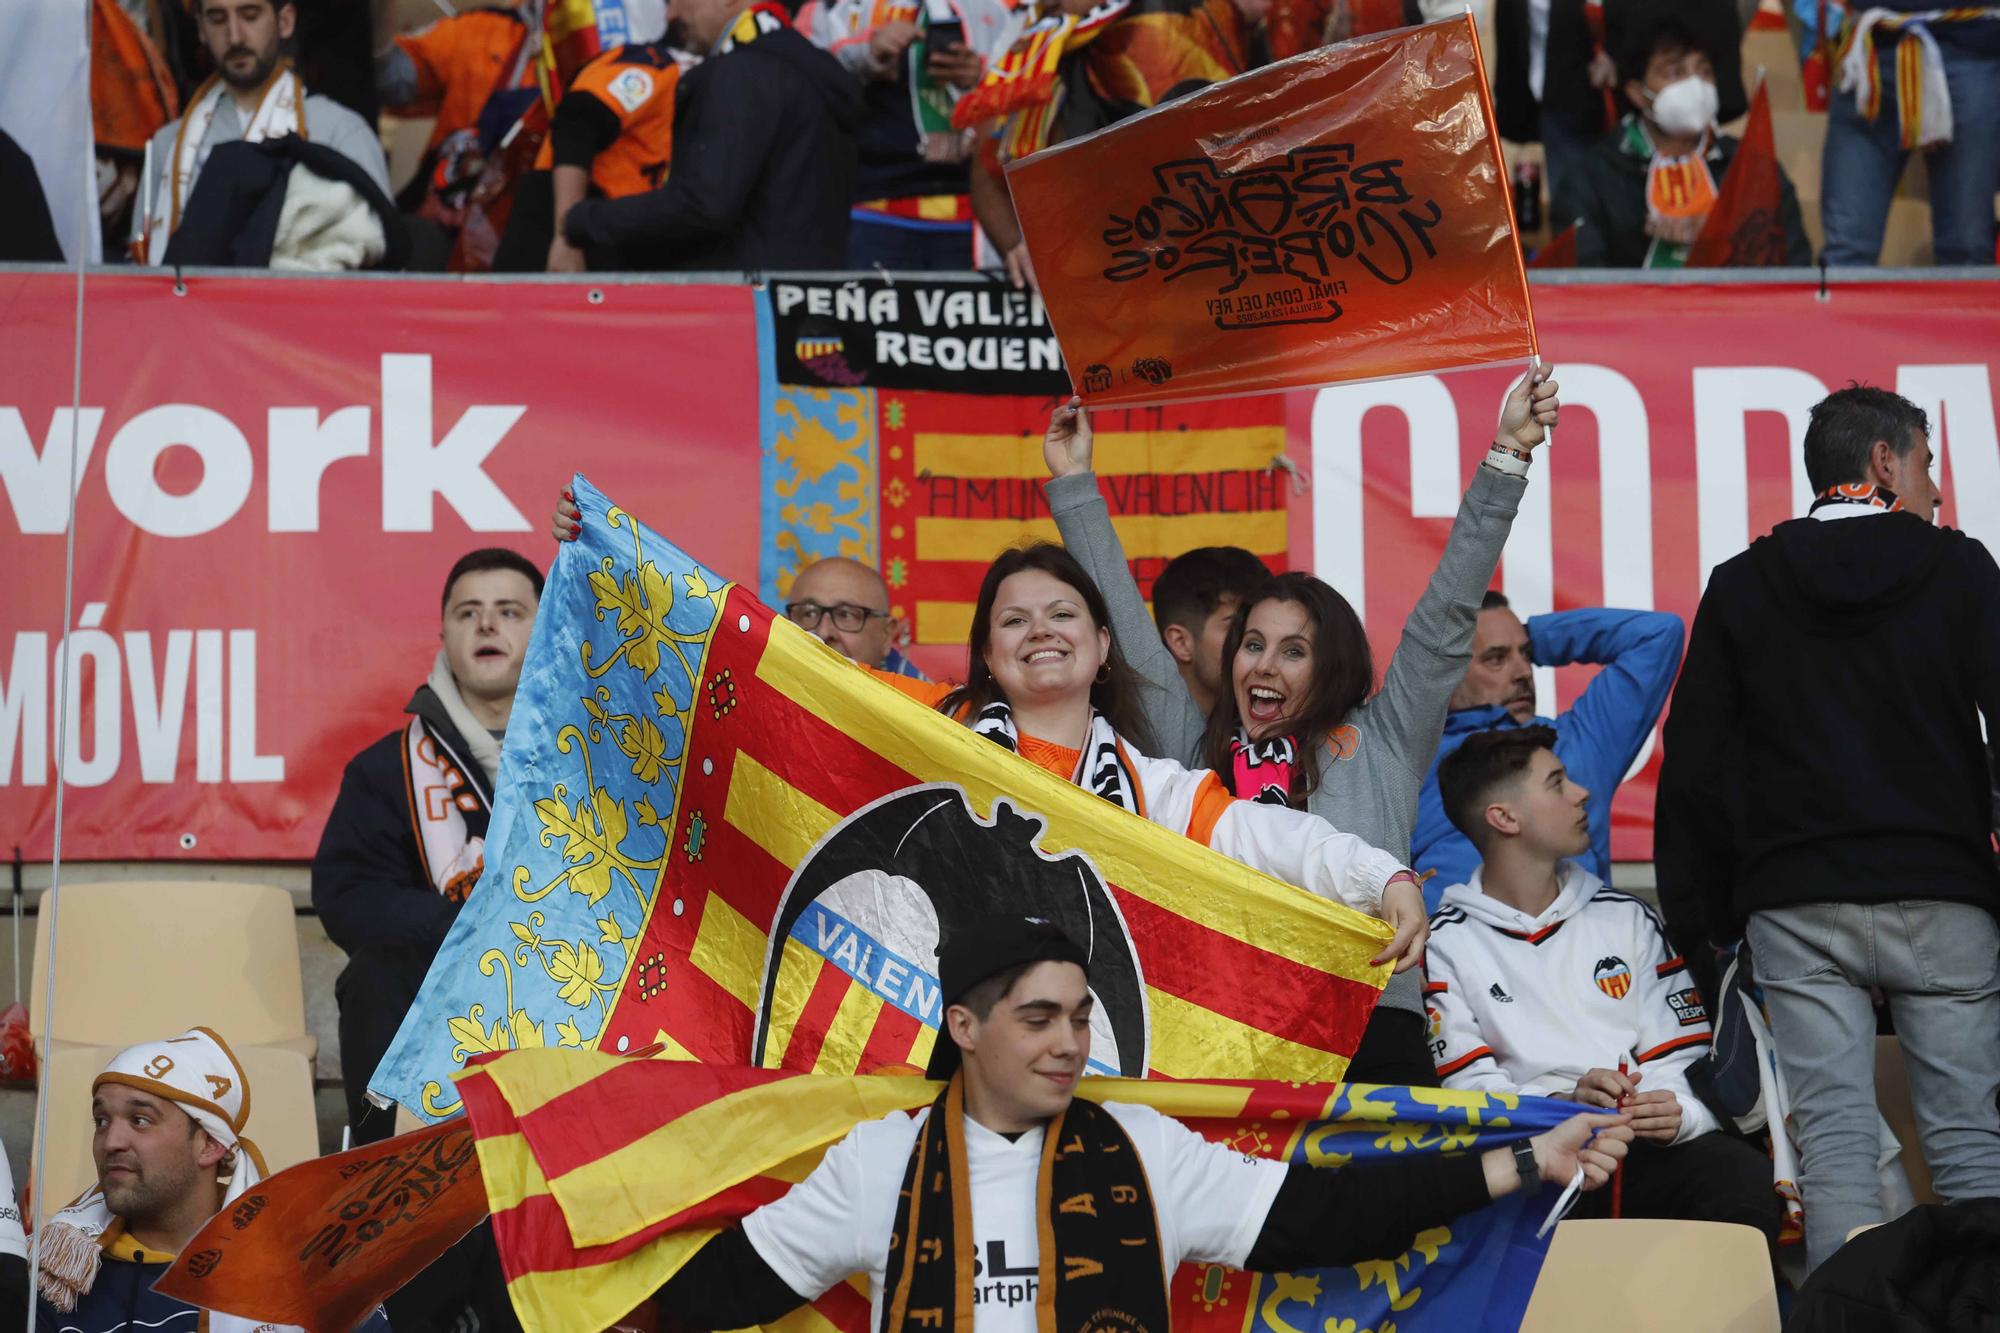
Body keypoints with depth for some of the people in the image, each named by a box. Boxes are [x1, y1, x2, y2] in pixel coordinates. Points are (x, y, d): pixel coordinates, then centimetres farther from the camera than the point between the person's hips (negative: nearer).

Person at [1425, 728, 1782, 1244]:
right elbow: (1465, 1086, -1)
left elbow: (1685, 1062, 14)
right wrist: (1566, 1106, -20)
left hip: (1646, 1148, 4)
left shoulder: (1627, 919, 22)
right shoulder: (1443, 945, 10)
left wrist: (1677, 1113, -11)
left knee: (1748, 1179, -30)